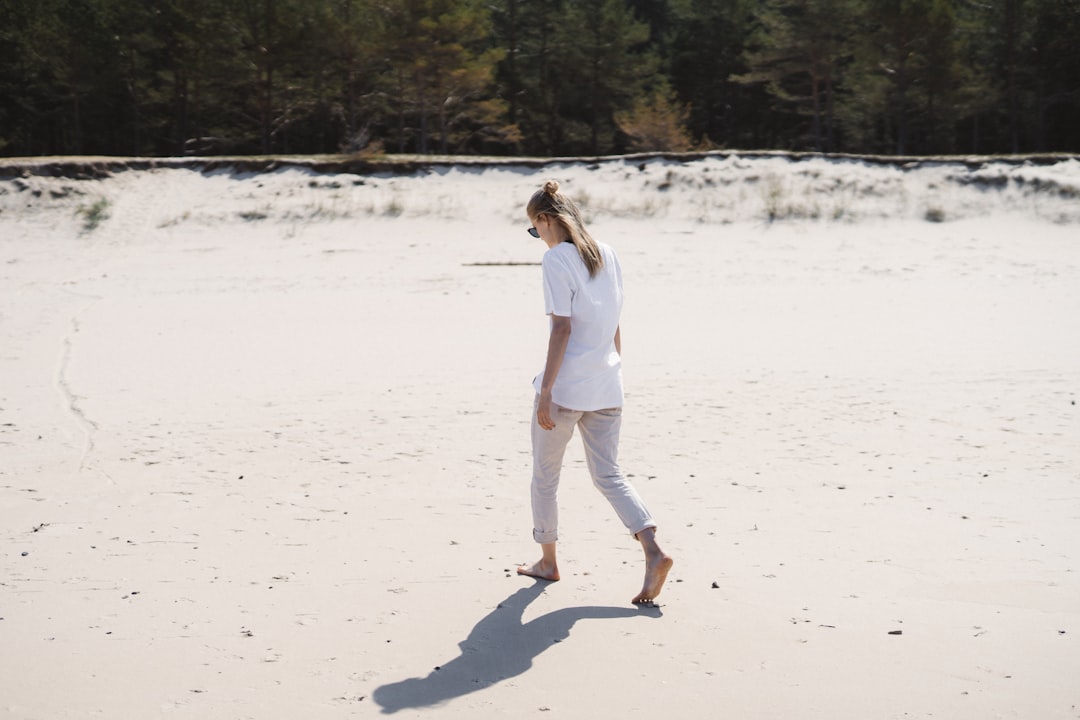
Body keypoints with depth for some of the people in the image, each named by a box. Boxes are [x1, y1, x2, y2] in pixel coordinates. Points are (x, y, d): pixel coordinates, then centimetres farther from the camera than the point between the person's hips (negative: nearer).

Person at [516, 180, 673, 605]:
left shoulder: (557, 259, -11)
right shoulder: (607, 255, 10)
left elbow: (562, 329, -17)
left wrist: (546, 391, -16)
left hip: (565, 386, -7)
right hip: (606, 387, 7)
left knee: (545, 475, 12)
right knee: (608, 475, 9)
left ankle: (547, 561, 24)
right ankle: (653, 551, -9)